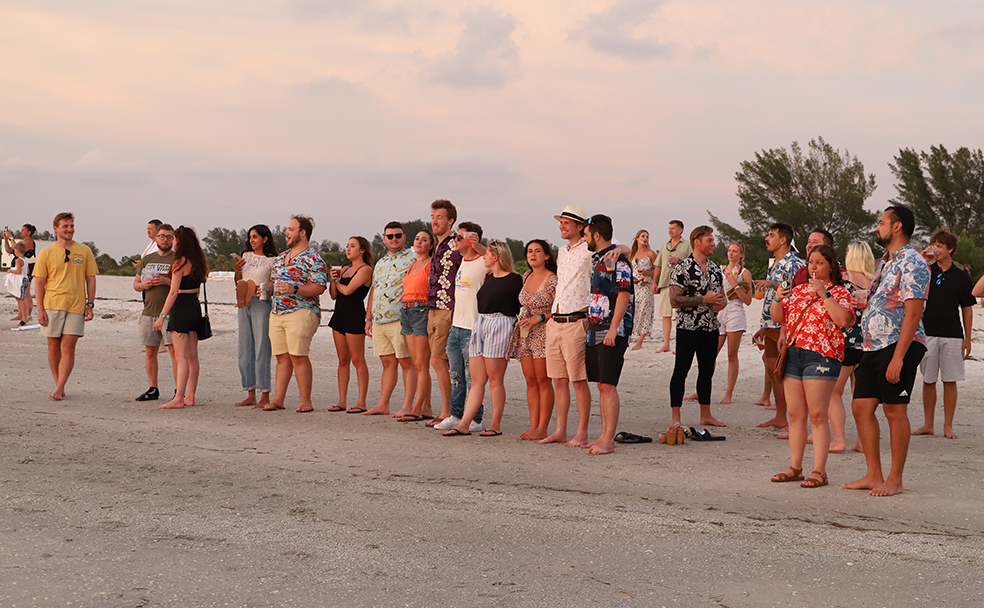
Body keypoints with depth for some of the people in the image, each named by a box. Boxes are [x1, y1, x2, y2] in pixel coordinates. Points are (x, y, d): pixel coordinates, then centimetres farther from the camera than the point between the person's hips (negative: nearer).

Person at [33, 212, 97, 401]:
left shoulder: (84, 251, 7)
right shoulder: (46, 253, 5)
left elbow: (90, 279, 9)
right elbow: (39, 282, 5)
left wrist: (90, 305, 1)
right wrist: (40, 309, -3)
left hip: (76, 306, -1)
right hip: (52, 305, 1)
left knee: (68, 347, -9)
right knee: (54, 346, 5)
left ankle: (59, 389, -10)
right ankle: (60, 387, 15)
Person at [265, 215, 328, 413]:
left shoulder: (313, 259, -5)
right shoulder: (281, 257, 20)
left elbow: (319, 287, -13)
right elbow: (273, 281, 28)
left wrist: (295, 289, -25)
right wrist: (266, 288, 6)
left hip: (300, 312, -7)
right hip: (276, 312, 7)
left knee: (298, 356, -9)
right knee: (282, 357, 8)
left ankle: (305, 401, -3)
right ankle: (278, 399, 10)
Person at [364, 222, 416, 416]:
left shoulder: (412, 258, -3)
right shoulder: (381, 263, 20)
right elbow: (374, 290, 25)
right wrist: (369, 318, 20)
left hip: (400, 319, -7)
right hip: (379, 321, 7)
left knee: (407, 362, -4)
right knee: (388, 363, 10)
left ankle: (407, 406, -3)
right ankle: (383, 404, 13)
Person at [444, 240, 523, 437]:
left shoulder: (514, 280, -6)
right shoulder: (488, 278, 17)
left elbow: (521, 309, -7)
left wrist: (513, 339, -11)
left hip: (500, 326, -7)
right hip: (479, 325, 7)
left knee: (495, 379, -3)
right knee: (476, 380, 4)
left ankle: (496, 425, 4)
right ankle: (463, 424, 0)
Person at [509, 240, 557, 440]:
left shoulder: (553, 280, -10)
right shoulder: (526, 277, 11)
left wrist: (538, 318, -19)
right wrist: (522, 320, 12)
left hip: (543, 333, -7)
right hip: (524, 334, 7)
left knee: (543, 381, -4)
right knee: (530, 381, 6)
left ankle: (542, 429, -1)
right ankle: (533, 427, 10)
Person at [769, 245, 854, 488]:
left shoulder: (839, 292, 2)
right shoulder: (798, 290, 18)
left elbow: (844, 319, -16)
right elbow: (778, 318, 16)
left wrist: (824, 295, -15)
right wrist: (778, 299, -3)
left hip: (821, 356, -6)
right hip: (793, 355, 6)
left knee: (817, 415, -8)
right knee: (795, 414, 7)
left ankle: (819, 471, -5)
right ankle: (795, 468, 13)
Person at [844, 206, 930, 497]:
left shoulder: (912, 263, -12)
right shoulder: (886, 262, 19)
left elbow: (913, 314, -18)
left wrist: (898, 357, -23)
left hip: (899, 345, -9)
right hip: (873, 347, 9)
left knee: (894, 410, -3)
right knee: (861, 407, 6)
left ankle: (894, 479, 6)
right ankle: (873, 475, 13)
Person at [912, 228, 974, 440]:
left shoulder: (961, 276, 5)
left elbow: (967, 309, 8)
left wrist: (967, 339, 3)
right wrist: (922, 261, -13)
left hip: (952, 335, -1)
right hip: (927, 333, 1)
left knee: (950, 381, 1)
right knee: (928, 380, 5)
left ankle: (948, 426, 8)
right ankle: (928, 424, 14)